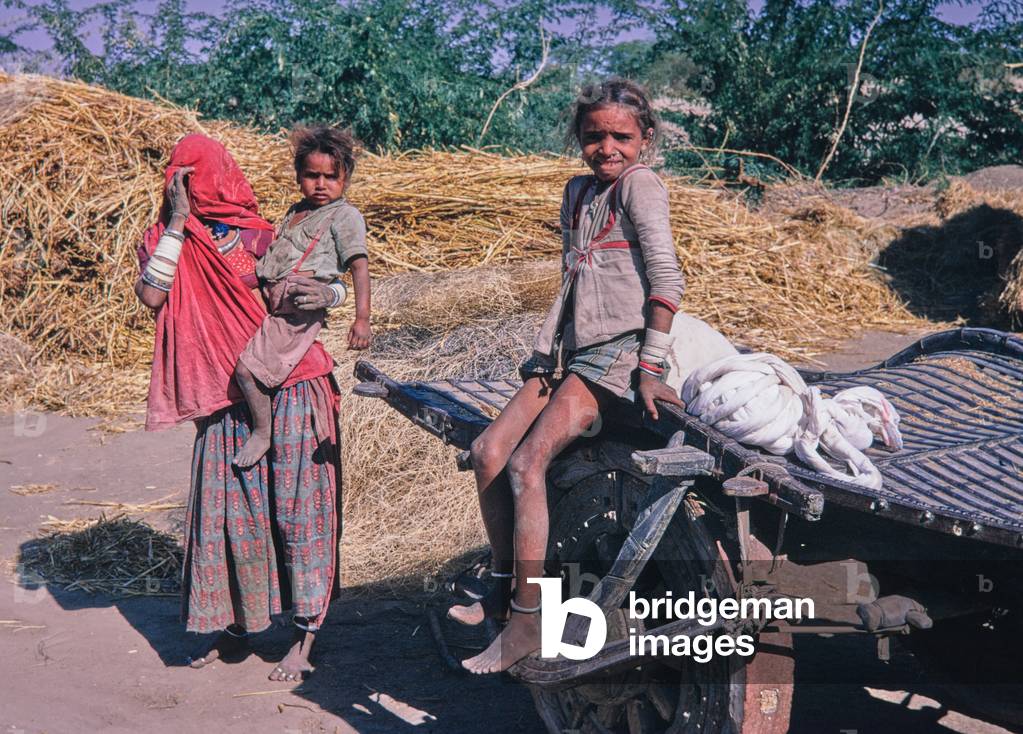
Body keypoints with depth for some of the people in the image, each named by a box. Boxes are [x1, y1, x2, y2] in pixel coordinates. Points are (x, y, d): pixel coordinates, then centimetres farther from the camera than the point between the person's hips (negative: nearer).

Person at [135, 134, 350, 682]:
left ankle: (306, 635, 8)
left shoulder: (258, 236, 1)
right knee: (224, 511, 7)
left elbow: (326, 285, 5)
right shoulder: (169, 241, 4)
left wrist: (326, 294, -19)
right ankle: (234, 625, 24)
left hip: (290, 393, -2)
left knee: (295, 508, -1)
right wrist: (178, 224, -15)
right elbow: (150, 294, -15)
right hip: (225, 402, 2)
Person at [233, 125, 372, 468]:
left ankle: (261, 433, -1)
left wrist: (362, 318, -17)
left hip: (298, 309, -9)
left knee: (248, 363, -19)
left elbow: (359, 266, -10)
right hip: (271, 301, 9)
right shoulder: (296, 212, 22)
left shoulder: (344, 215, -2)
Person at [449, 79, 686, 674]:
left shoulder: (639, 183, -7)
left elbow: (667, 277, -14)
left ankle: (528, 620, -16)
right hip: (574, 351, 8)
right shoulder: (578, 192, 18)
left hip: (619, 351, -8)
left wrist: (651, 365, -19)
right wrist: (546, 353, 11)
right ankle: (505, 586, 10)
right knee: (488, 452, -2)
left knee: (526, 464, -19)